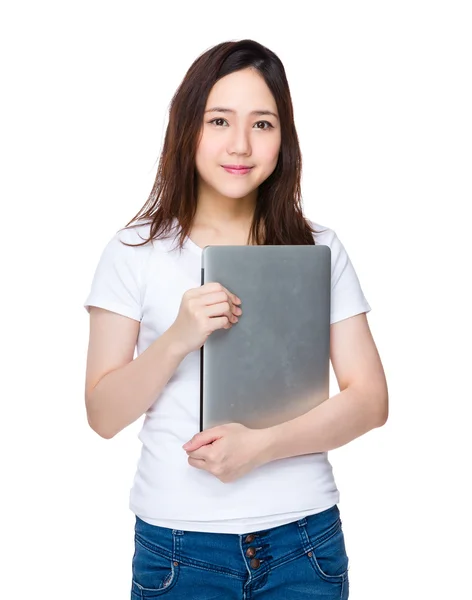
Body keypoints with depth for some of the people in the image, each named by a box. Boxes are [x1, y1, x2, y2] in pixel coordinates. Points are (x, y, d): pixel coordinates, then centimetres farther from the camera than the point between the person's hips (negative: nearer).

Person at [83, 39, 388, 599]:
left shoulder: (319, 250, 1)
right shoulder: (134, 252, -2)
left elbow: (370, 400, -3)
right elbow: (103, 416, -3)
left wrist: (261, 445, -17)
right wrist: (178, 339, -19)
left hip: (303, 539, 1)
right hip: (177, 542, -1)